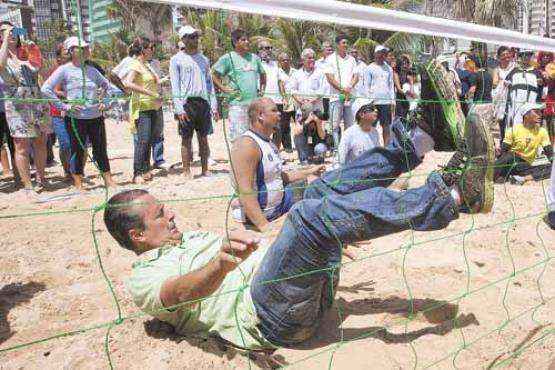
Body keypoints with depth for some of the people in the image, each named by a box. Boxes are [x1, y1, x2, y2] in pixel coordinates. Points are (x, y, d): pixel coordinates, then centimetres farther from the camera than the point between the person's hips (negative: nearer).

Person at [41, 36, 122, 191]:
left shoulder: (92, 70, 11)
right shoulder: (64, 70, -3)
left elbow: (108, 86, 22)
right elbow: (45, 89, -7)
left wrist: (105, 102, 7)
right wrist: (64, 106, -11)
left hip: (96, 117, 4)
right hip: (75, 118, -4)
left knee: (101, 149, 8)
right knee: (78, 150, 5)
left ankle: (108, 180, 17)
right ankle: (78, 184, 17)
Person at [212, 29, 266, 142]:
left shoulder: (254, 58, 13)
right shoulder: (228, 58, -3)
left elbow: (262, 74, 28)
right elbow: (214, 75, 0)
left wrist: (262, 88, 16)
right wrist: (223, 88, -8)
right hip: (237, 104, -5)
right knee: (238, 138, -6)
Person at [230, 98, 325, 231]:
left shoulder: (269, 143, 9)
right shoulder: (246, 144, -24)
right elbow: (245, 192, -31)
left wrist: (309, 171, 17)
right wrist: (264, 226, -37)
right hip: (259, 213, -10)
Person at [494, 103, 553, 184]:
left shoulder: (542, 131, 5)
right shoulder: (514, 129, -3)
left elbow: (549, 153, 4)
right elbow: (503, 151, -7)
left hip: (525, 165, 3)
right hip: (510, 162, -3)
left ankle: (524, 178, -41)